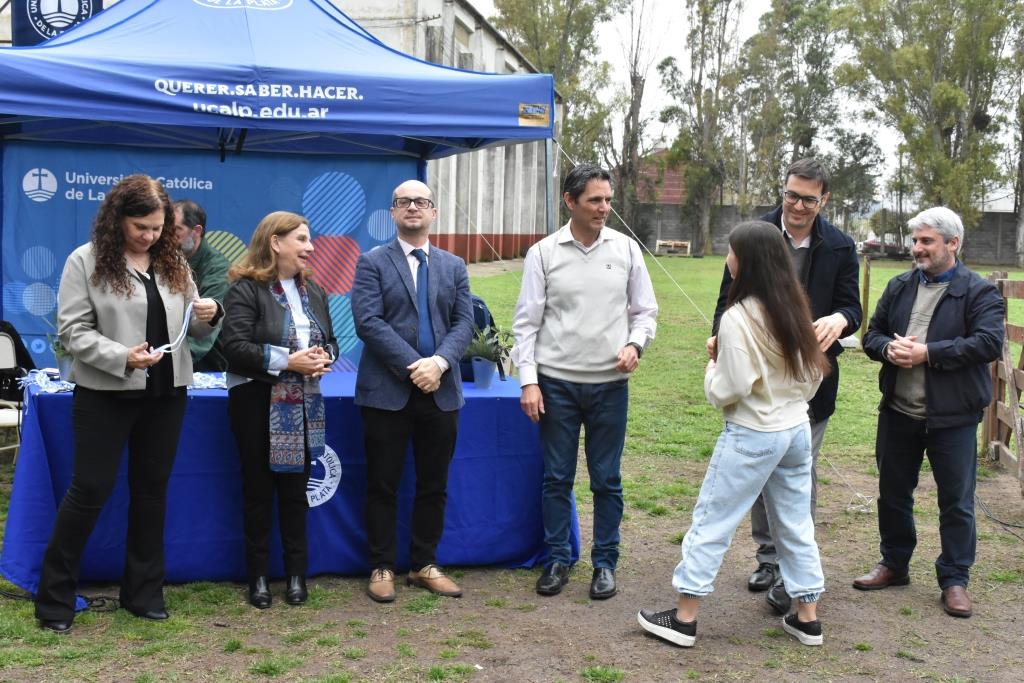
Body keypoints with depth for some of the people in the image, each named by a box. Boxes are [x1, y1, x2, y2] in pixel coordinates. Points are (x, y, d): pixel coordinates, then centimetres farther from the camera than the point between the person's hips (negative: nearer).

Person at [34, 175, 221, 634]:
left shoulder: (173, 262, 8)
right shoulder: (86, 261, -6)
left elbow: (191, 328, 12)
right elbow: (72, 331, -10)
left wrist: (208, 317, -10)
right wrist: (122, 357, -23)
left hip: (166, 394, 5)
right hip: (105, 394, -4)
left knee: (152, 489, 12)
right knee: (90, 490, -1)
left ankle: (144, 591, 24)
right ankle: (55, 597, 14)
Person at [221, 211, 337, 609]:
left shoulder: (312, 290, 12)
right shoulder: (246, 289, -9)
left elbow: (330, 340, 16)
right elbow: (235, 347, -19)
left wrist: (323, 357, -7)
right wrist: (288, 361, -22)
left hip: (302, 405, 5)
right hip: (258, 403, -5)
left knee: (296, 488, 10)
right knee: (258, 490, 6)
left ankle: (296, 573, 20)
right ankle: (258, 576, 16)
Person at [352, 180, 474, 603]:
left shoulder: (454, 266, 13)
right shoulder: (372, 263, 2)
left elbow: (464, 322, 4)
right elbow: (368, 322, -10)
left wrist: (439, 362, -14)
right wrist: (412, 366, -17)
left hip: (441, 391, 4)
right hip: (387, 391, -3)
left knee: (434, 485, 10)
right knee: (382, 485, 4)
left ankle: (424, 565, 23)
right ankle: (382, 568, 16)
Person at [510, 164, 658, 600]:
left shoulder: (626, 249, 2)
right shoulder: (543, 253, -2)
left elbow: (645, 311, 10)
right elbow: (527, 322, -1)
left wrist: (635, 344, -10)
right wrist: (528, 381, -7)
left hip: (610, 383, 1)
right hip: (556, 383, -1)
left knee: (606, 479, 8)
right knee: (557, 478, 8)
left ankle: (605, 562, 22)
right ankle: (557, 559, 22)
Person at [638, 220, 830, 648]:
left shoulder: (738, 318, -20)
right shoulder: (795, 308, 3)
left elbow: (730, 390, -18)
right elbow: (813, 374, 10)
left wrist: (712, 367, 0)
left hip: (752, 436, -7)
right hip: (798, 430, 7)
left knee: (711, 522, 2)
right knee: (796, 525, 15)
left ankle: (684, 619, 9)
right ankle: (807, 618, 23)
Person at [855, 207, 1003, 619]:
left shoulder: (979, 292, -7)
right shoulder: (899, 287, 9)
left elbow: (989, 343, -20)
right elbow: (872, 334, 10)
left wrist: (927, 352, -23)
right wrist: (889, 348, -13)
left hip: (952, 416, -5)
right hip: (898, 412, 5)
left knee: (956, 502, 5)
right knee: (893, 493, 16)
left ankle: (955, 580, 20)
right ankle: (894, 565, 32)